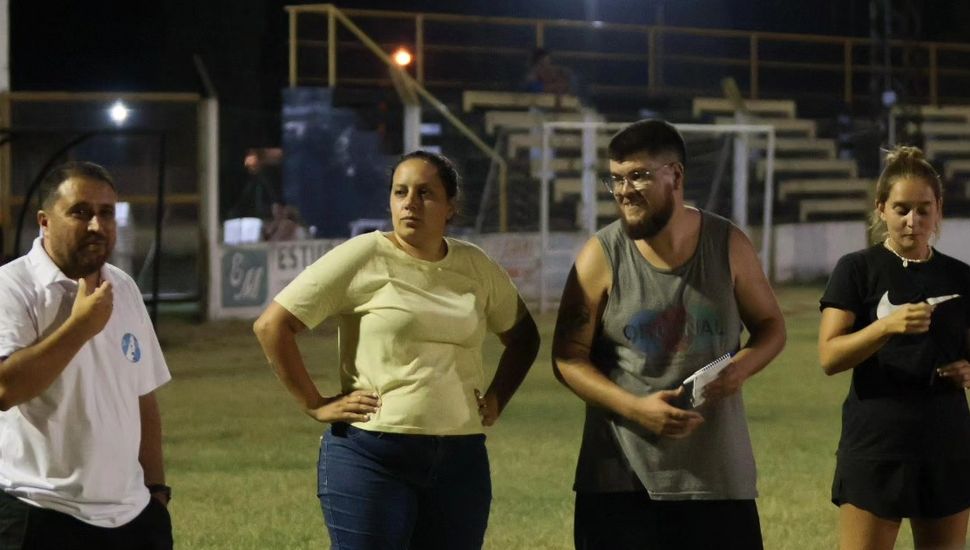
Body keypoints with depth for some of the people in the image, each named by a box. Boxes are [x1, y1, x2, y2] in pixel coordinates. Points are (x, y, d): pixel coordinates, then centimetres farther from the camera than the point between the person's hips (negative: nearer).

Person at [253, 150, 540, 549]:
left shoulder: (475, 266, 9)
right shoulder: (363, 258, -6)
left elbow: (523, 335, 25)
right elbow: (272, 326, -7)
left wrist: (497, 398, 11)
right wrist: (315, 405, -8)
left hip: (461, 460, 5)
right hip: (372, 456, -5)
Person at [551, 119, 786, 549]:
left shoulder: (728, 245, 2)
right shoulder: (602, 256, -4)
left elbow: (771, 325, 13)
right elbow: (568, 357, -3)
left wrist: (743, 364, -11)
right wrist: (635, 407, -18)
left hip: (717, 472, 2)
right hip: (622, 475, -1)